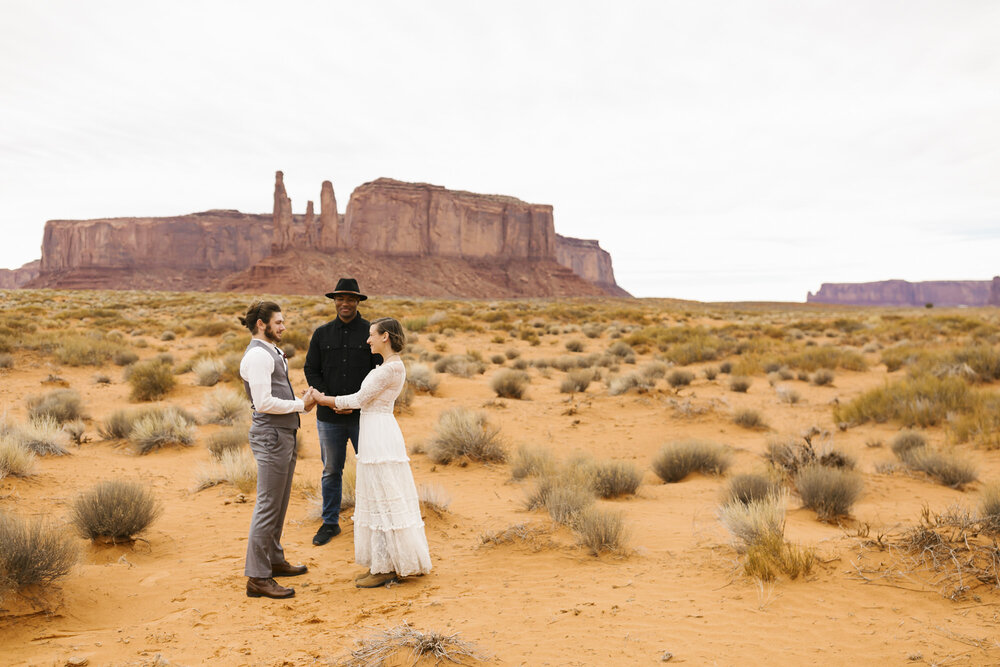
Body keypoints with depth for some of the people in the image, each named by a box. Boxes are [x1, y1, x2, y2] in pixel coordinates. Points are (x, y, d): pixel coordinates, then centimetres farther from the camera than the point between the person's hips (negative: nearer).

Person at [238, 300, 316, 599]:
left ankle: (274, 560, 32)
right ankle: (257, 578, 0)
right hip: (271, 436, -11)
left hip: (284, 434, 11)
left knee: (279, 503, 19)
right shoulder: (258, 355, -15)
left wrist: (301, 401, 6)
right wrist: (300, 405, -12)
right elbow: (264, 403, -22)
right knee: (268, 506, -7)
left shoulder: (271, 353, 18)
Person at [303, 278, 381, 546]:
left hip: (363, 416, -2)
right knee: (331, 471, 12)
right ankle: (330, 523, 26)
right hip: (329, 416, 2)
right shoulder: (321, 333, 6)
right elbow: (311, 370, 5)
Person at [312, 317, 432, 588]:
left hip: (380, 435, -10)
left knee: (383, 500, -3)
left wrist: (323, 399, -1)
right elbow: (366, 400, 18)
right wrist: (328, 401, 16)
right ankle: (382, 564, 21)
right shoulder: (390, 365, 14)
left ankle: (387, 568, 5)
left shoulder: (392, 367, -17)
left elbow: (360, 399, -12)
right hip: (375, 433, 10)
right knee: (378, 497, 13)